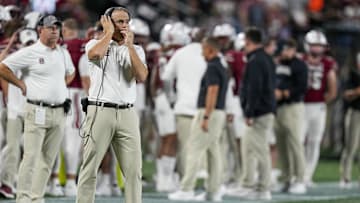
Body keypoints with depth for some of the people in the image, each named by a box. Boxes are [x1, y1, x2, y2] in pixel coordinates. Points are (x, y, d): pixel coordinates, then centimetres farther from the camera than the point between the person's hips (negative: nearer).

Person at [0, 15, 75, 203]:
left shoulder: (63, 53, 14)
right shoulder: (29, 53, -5)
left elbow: (70, 73, 33)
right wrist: (22, 85, -5)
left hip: (59, 112, 6)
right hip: (37, 111, -6)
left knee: (48, 159, 6)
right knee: (31, 156, -10)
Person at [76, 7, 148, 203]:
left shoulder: (136, 50, 15)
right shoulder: (96, 43, 6)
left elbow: (142, 76, -2)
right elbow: (94, 54, -20)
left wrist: (129, 46, -3)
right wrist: (109, 33, -4)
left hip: (127, 113, 3)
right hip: (100, 111, -3)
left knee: (134, 168, 0)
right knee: (90, 167, -3)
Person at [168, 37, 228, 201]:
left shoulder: (212, 68, -13)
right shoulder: (221, 68, 17)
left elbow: (212, 92, -21)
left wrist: (206, 117, -24)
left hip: (209, 113, -10)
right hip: (220, 113, 10)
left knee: (194, 149, -9)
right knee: (214, 151, 8)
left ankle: (186, 189, -11)